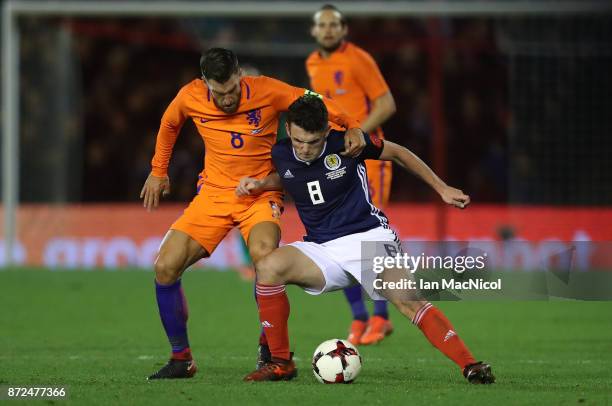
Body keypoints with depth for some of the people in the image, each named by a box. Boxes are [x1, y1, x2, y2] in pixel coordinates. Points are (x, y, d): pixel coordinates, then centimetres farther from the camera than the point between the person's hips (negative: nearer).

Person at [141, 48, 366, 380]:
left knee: (264, 256, -33)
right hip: (213, 193, 3)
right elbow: (169, 124, 15)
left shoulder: (266, 91, -16)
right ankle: (181, 358, 7)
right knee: (165, 267, -11)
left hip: (261, 193, -3)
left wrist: (352, 127, -24)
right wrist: (158, 172, 21)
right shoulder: (190, 97, -7)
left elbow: (314, 102, -7)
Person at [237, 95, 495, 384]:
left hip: (368, 237, -3)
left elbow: (396, 153, 6)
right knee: (268, 267, -25)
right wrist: (259, 184, 6)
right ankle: (280, 363, -13)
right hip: (322, 250, 3)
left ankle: (470, 366, -27)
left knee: (408, 302, -28)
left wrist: (442, 189, 8)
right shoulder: (281, 154, 0)